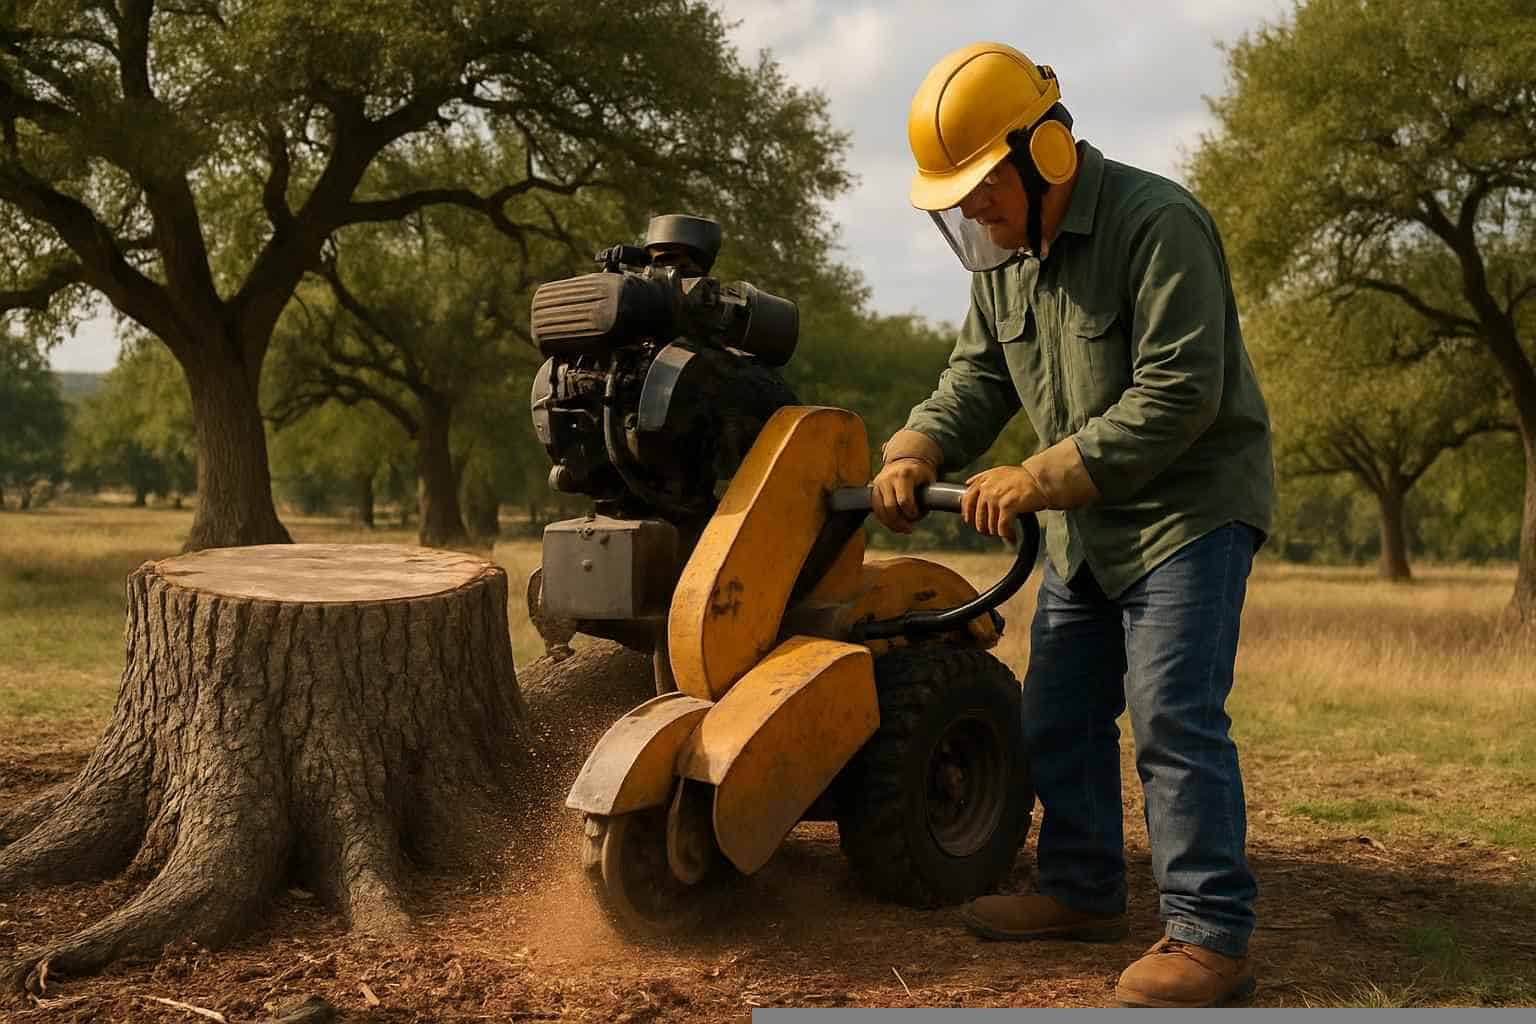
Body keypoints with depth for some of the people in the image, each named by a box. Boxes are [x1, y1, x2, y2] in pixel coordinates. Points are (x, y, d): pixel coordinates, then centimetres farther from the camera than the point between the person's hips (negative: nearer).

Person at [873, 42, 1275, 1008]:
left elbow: (1176, 396, -27)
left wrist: (1037, 478, -27)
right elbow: (979, 377, 10)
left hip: (1191, 503, -9)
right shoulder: (1003, 256, 6)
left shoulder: (1157, 224, -22)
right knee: (1059, 713, 11)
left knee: (1173, 714, -15)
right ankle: (1082, 890, 25)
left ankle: (1213, 937, -9)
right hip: (1090, 523, 9)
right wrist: (915, 452, -11)